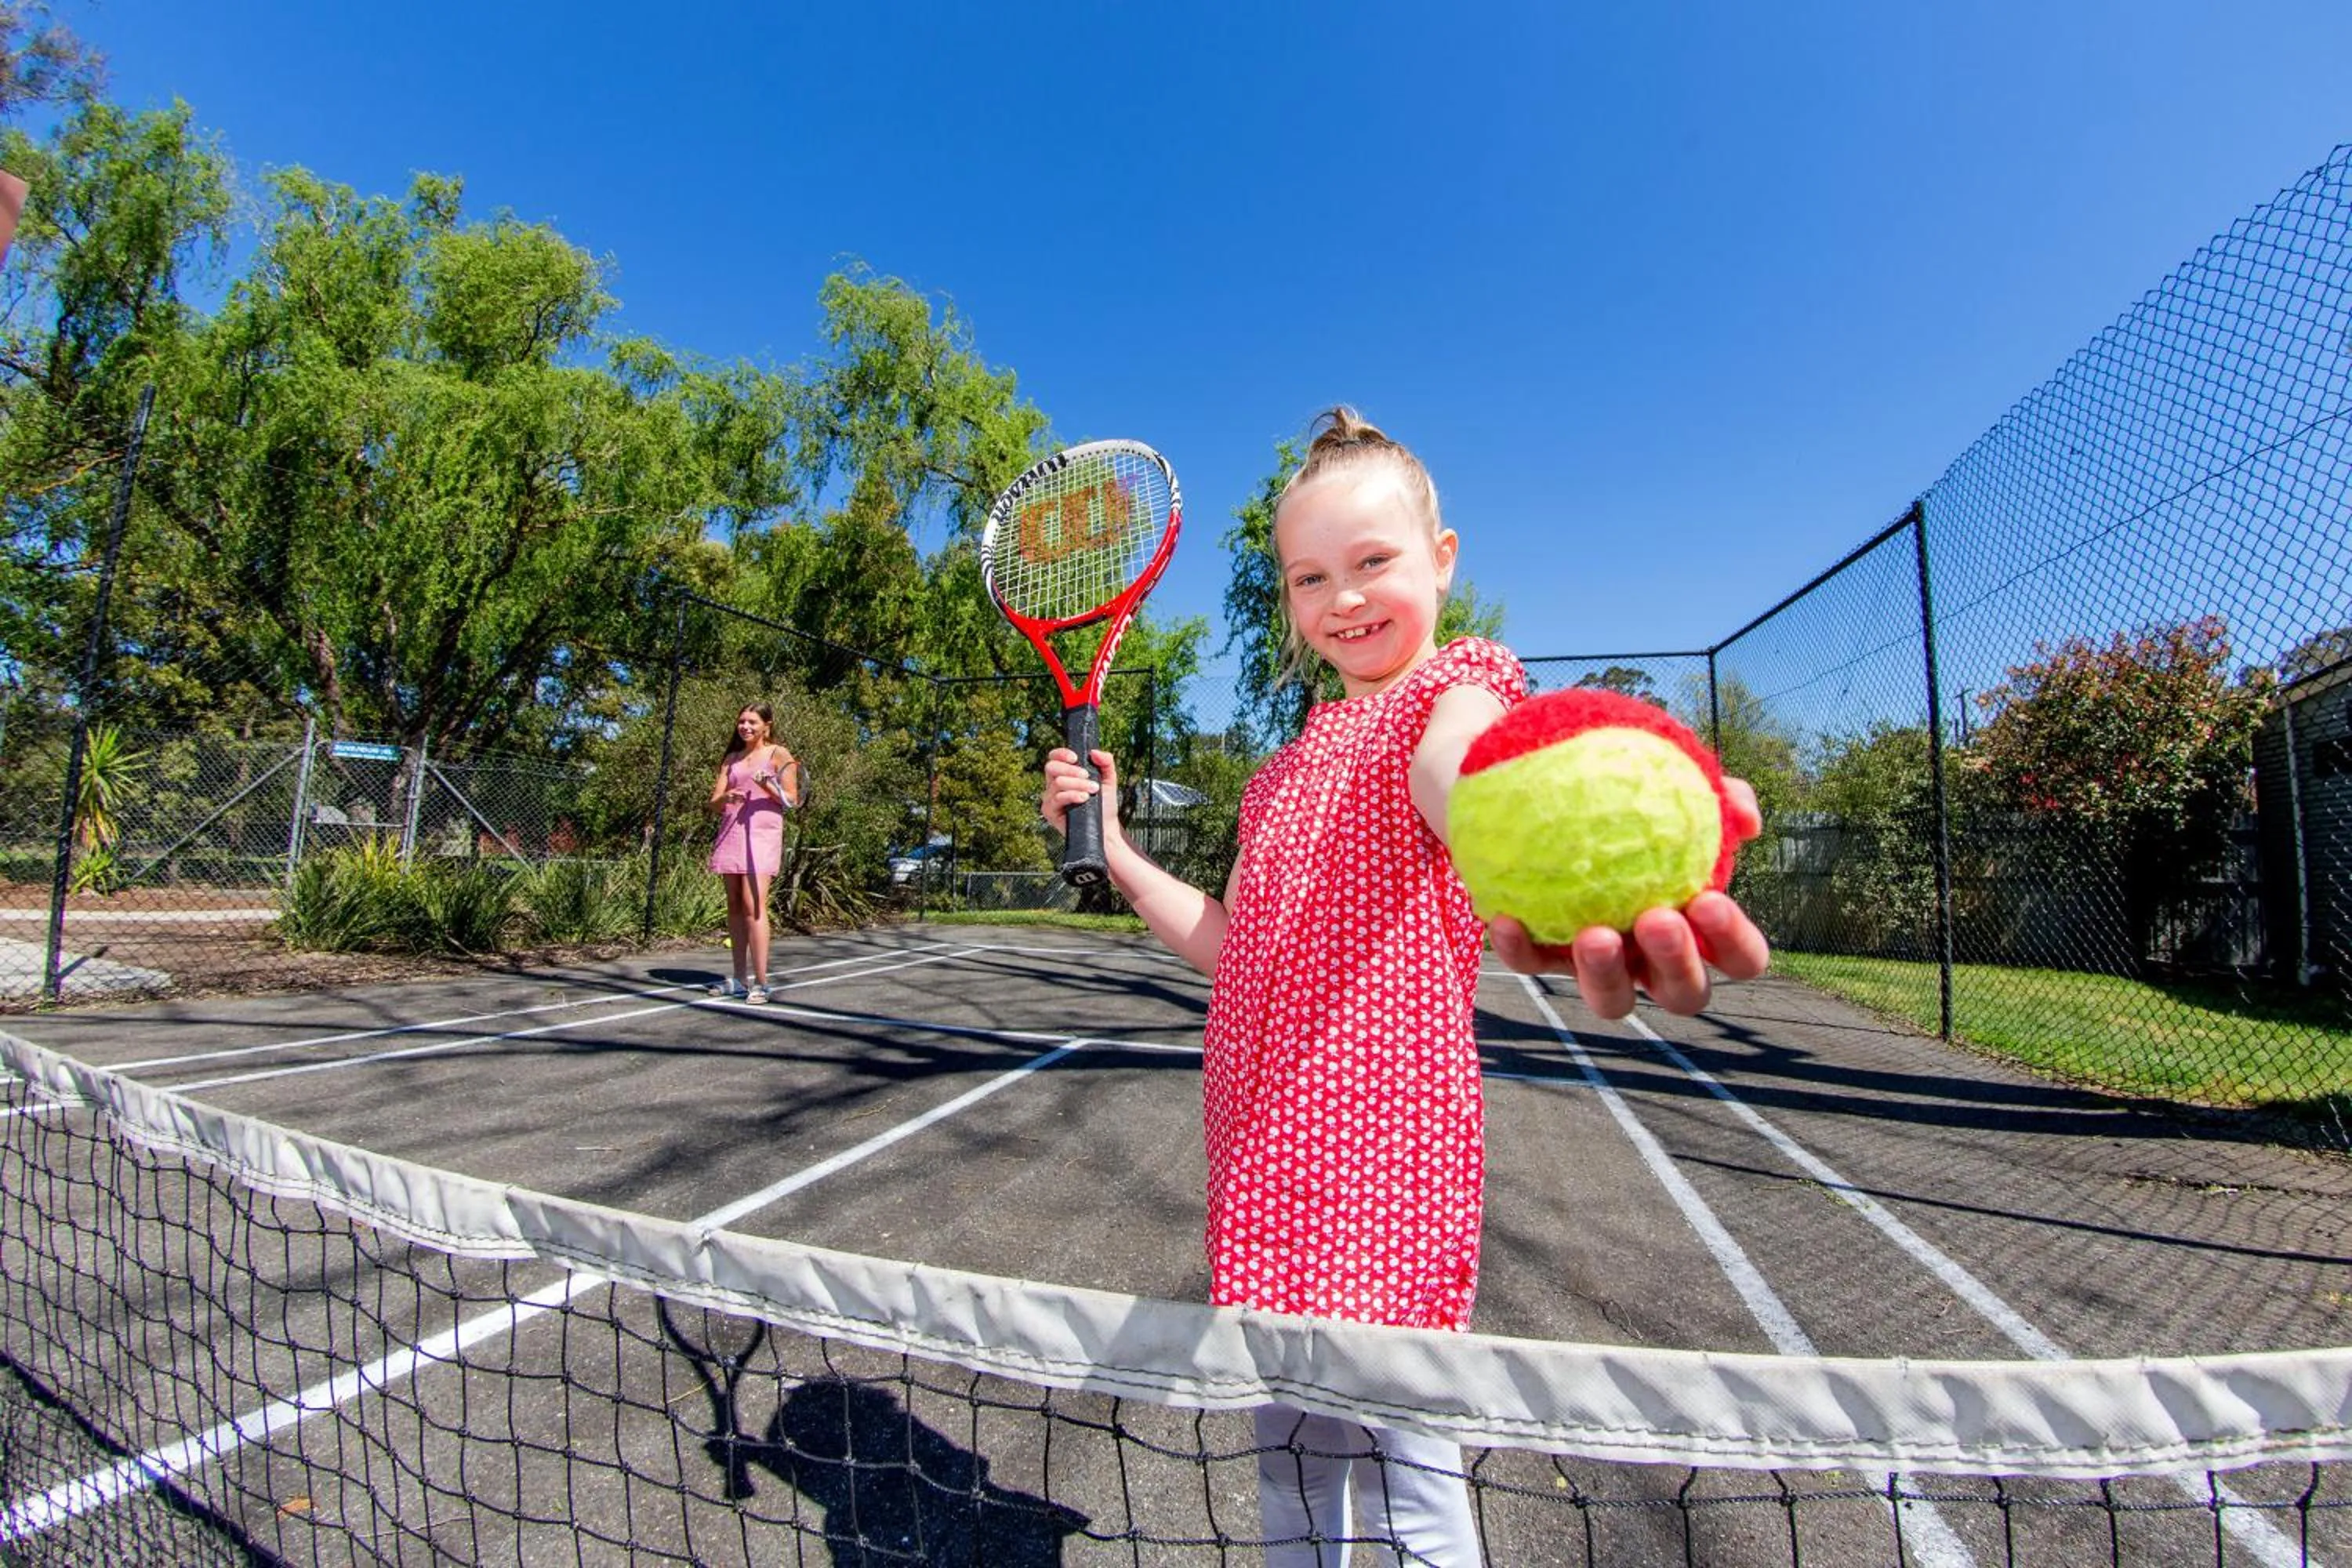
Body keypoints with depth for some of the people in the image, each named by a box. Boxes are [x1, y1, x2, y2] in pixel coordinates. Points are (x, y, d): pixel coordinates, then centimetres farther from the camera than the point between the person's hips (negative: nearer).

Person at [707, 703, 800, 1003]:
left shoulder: (779, 755, 4)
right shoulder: (732, 759, 18)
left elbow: (791, 800, 0)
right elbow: (714, 804, 14)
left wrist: (768, 786, -18)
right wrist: (726, 797, -9)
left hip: (761, 835, -6)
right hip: (730, 833, 6)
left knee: (753, 906, -14)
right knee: (734, 907, 6)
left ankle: (760, 982, -13)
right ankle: (740, 979, 13)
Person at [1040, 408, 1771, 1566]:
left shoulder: (1454, 689, -5)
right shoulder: (1294, 761, 17)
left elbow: (1462, 778, -33)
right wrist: (1114, 849, 10)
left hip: (1381, 1129, -7)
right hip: (1266, 1134, 7)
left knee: (1395, 1456, 3)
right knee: (1287, 1444, 21)